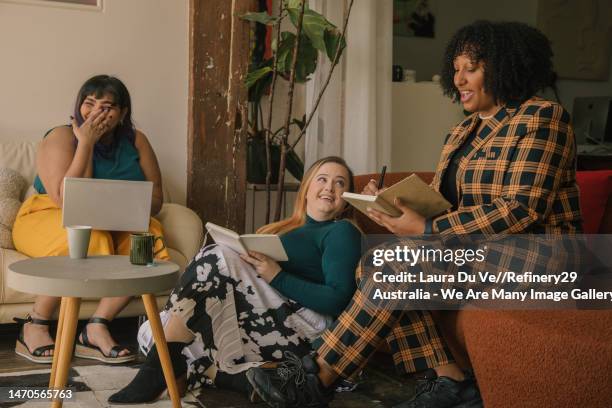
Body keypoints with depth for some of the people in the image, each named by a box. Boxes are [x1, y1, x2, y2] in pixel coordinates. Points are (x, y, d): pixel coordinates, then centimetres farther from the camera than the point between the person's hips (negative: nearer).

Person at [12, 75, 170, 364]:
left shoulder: (135, 141, 1)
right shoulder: (60, 137, -11)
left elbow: (155, 199, -1)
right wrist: (86, 143, -22)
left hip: (115, 228, 4)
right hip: (48, 220, -4)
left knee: (149, 238, -26)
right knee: (86, 238, -37)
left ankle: (96, 328, -24)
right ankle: (34, 328, -20)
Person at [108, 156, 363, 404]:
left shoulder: (341, 231, 6)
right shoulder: (289, 227, 28)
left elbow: (337, 300, -10)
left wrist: (277, 277, -15)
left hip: (305, 327, -7)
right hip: (261, 320, 8)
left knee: (217, 260, -22)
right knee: (155, 333, -5)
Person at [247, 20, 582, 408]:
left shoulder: (539, 118, -10)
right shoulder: (463, 132, 16)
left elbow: (522, 212, -21)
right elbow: (437, 201, 13)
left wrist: (426, 229, -25)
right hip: (476, 248, 8)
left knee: (406, 254, -26)